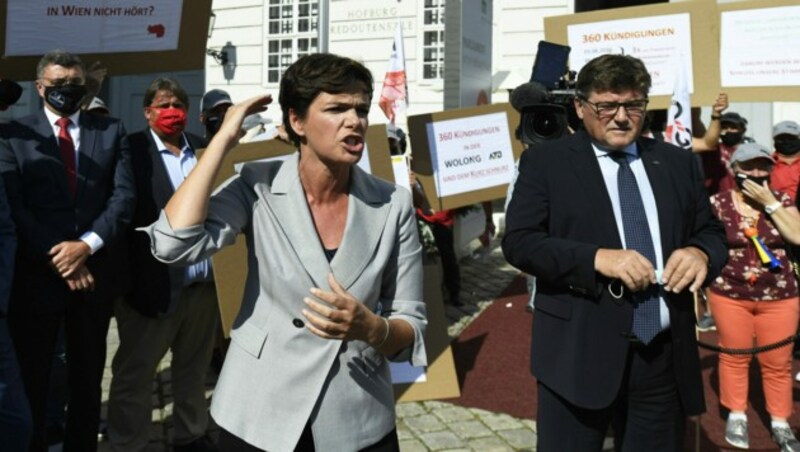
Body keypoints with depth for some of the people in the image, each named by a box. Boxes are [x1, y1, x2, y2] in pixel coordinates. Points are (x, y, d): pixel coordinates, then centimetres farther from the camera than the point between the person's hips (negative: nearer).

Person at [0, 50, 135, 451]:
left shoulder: (111, 132, 7)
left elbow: (124, 196, -3)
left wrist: (87, 244, -15)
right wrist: (55, 256, -15)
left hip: (95, 272, 2)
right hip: (36, 275, -1)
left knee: (88, 376, 15)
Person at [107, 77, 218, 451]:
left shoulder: (202, 147, 10)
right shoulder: (132, 149, -4)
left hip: (202, 283, 5)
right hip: (154, 284, -5)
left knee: (194, 370, 19)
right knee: (133, 375, 7)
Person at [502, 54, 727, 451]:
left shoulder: (677, 163, 11)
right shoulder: (545, 161, -1)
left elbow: (712, 232, 15)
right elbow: (518, 241, -9)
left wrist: (701, 253, -9)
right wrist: (597, 258, -22)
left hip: (665, 357, 4)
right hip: (579, 353, -4)